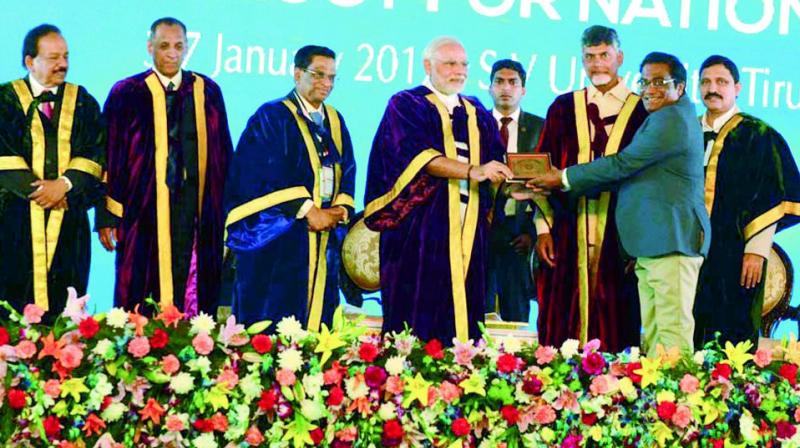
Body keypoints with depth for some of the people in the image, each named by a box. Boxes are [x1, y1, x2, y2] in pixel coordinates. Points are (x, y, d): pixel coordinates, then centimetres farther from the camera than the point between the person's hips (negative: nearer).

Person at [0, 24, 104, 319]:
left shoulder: (83, 102, 12)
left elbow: (95, 152, 1)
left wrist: (64, 184, -13)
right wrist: (35, 187, -14)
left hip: (68, 218, 2)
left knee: (63, 308, 0)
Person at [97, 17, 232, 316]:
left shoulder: (207, 91, 9)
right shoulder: (127, 93, 0)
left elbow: (223, 153, 12)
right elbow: (110, 156, 0)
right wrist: (108, 215, -4)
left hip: (196, 210, 2)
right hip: (144, 209, -2)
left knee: (193, 293, 1)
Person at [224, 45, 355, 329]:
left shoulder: (335, 122, 16)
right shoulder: (272, 117, -4)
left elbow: (347, 174, 12)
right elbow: (267, 177, -13)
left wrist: (341, 209, -8)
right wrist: (308, 211, -16)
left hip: (323, 240, 6)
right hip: (277, 241, -6)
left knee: (317, 322, 5)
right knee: (270, 326, -5)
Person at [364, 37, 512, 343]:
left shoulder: (477, 114, 20)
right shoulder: (406, 105, 2)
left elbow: (495, 163, 13)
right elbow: (418, 155, -14)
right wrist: (472, 172, -26)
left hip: (469, 228, 5)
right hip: (420, 226, -5)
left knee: (463, 315, 0)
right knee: (419, 318, -9)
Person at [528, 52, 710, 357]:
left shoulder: (672, 119, -10)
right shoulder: (661, 120, 24)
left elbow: (622, 164, -14)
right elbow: (630, 172, 22)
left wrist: (564, 178, -6)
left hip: (672, 239, -11)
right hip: (651, 242, 11)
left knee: (673, 329, -13)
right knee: (652, 334, 7)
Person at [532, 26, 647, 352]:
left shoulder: (641, 111, 6)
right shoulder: (563, 108, 12)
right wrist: (543, 228, 0)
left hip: (618, 236, -1)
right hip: (568, 235, 2)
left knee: (613, 326, -1)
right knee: (562, 324, 0)